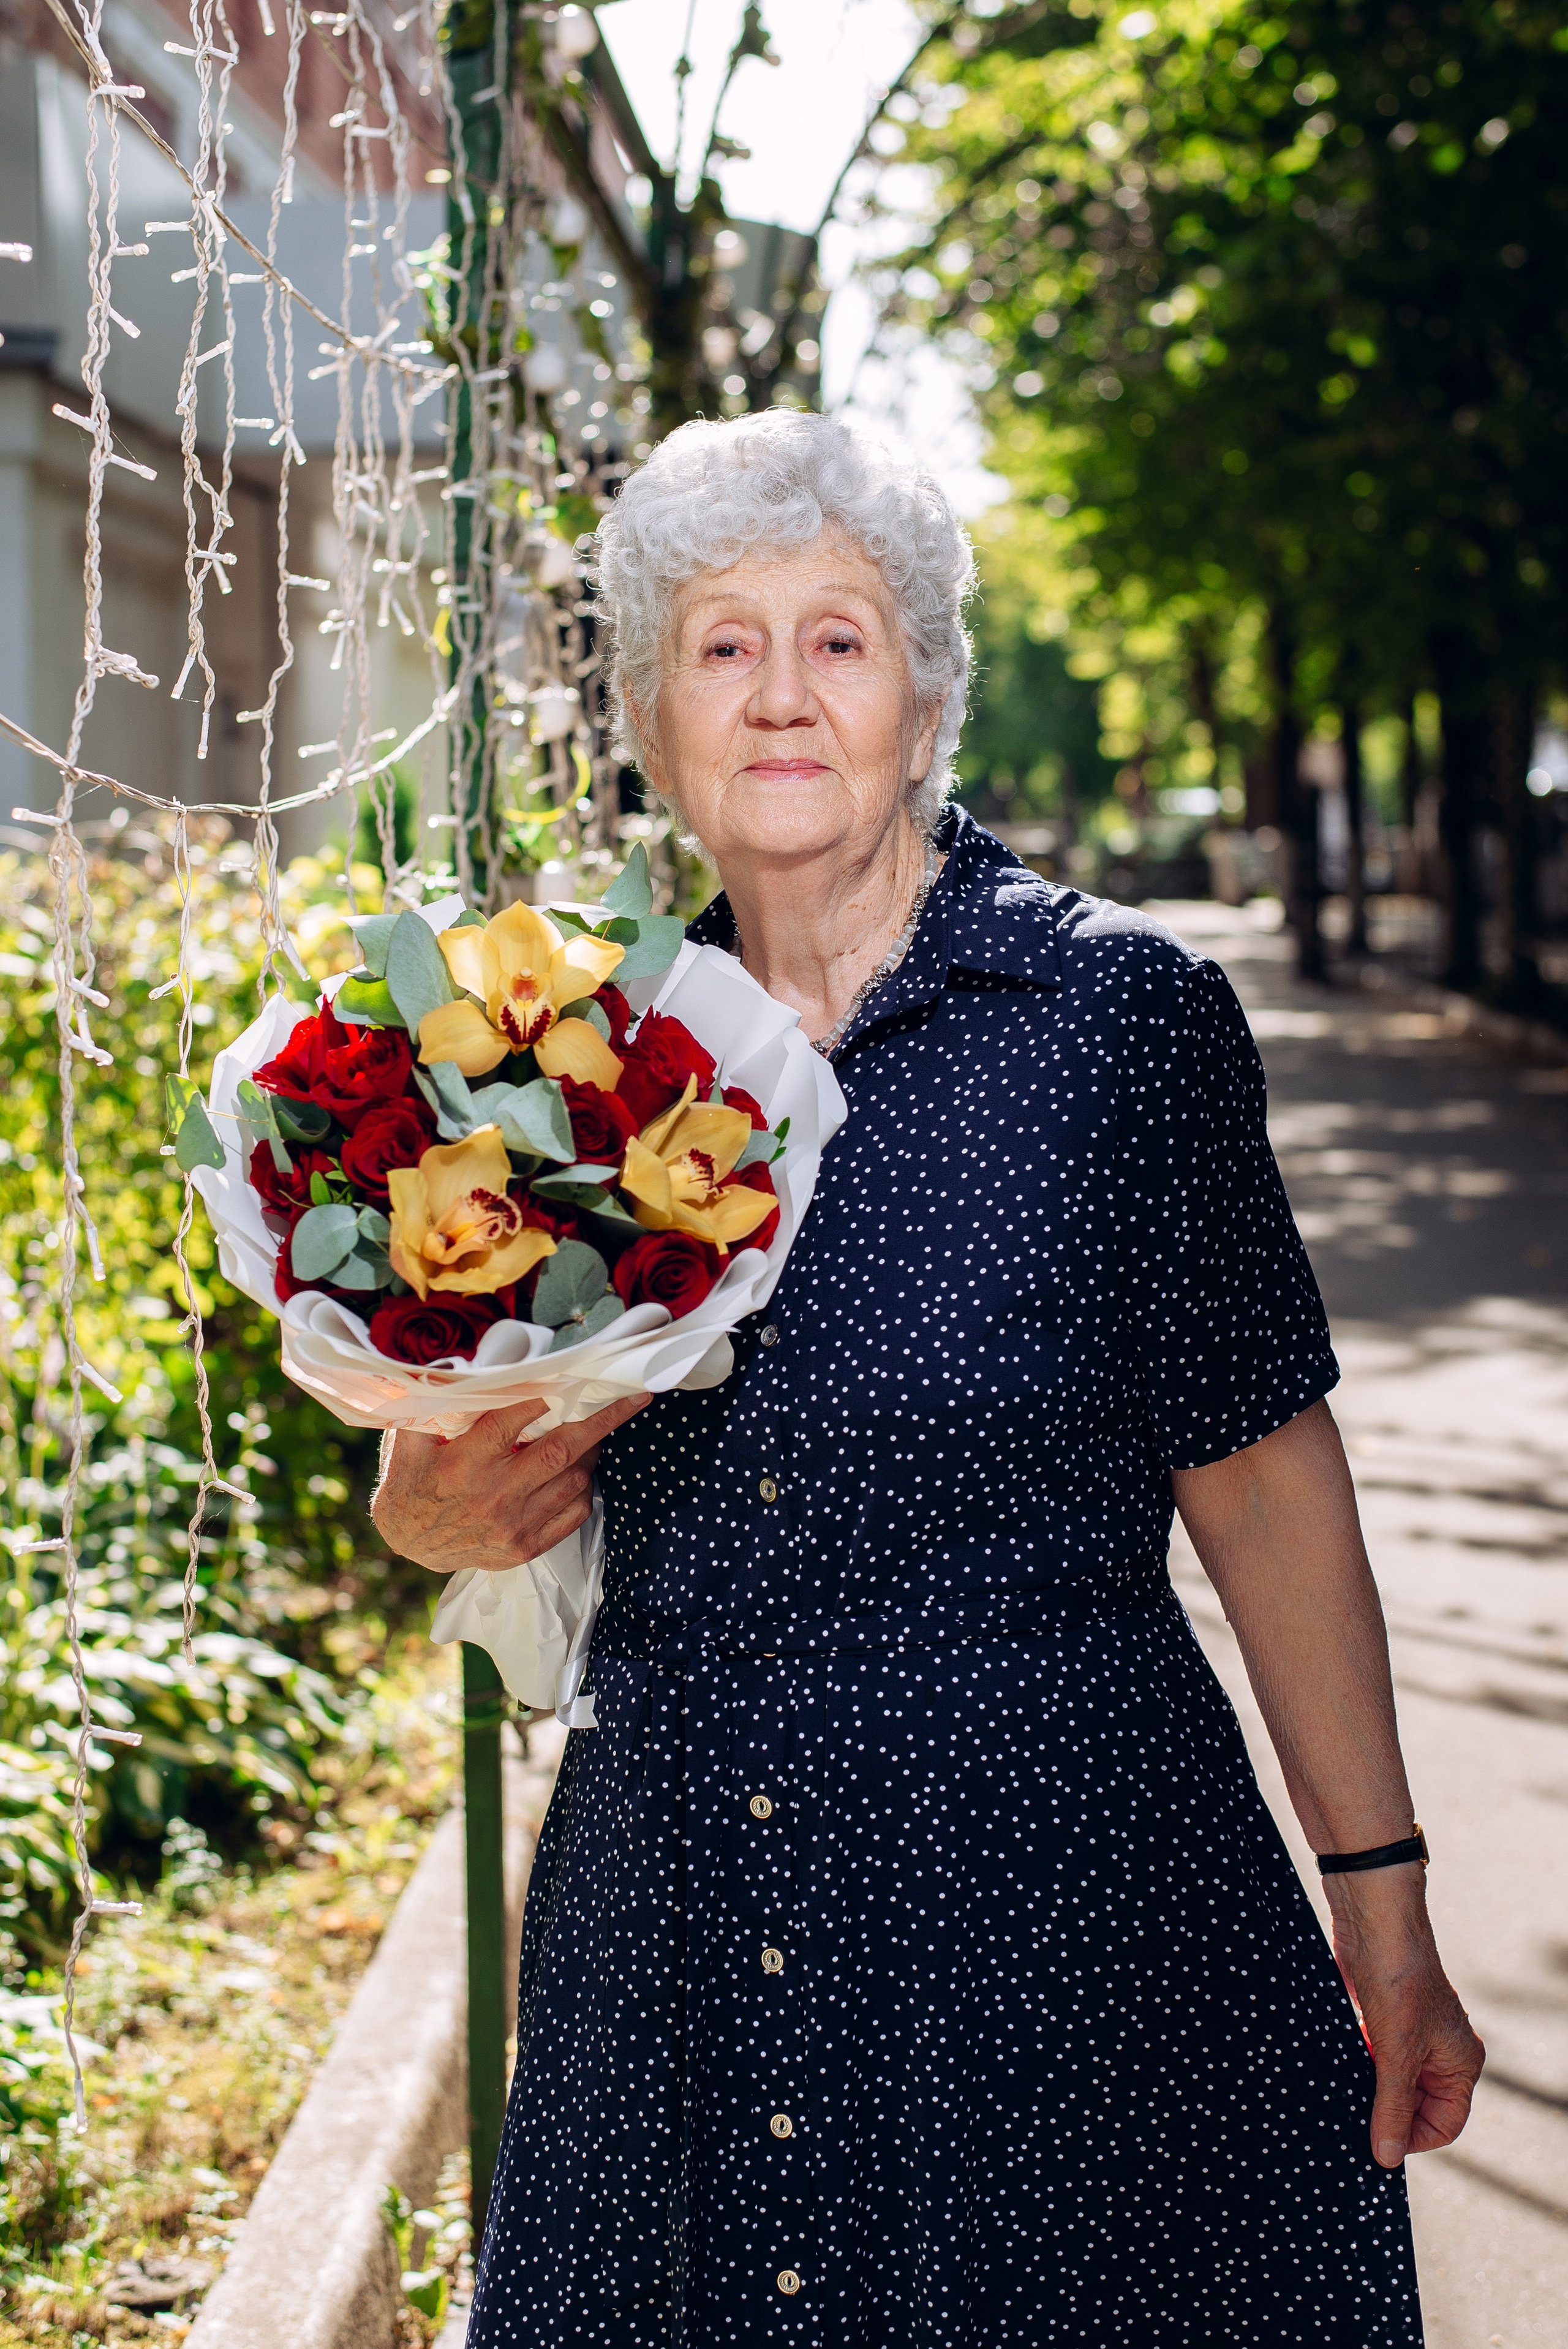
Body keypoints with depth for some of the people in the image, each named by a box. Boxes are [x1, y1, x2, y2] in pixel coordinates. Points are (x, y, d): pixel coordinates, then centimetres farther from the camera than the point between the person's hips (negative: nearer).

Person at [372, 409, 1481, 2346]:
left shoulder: (1119, 1006, -7)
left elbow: (1259, 1475, -5)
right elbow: (497, 1489, 12)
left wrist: (1380, 1900, -4)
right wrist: (437, 1500, -12)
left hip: (1064, 1894, -3)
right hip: (669, 1927, 3)